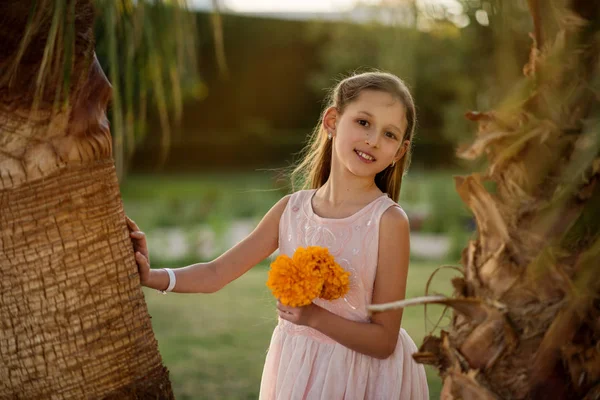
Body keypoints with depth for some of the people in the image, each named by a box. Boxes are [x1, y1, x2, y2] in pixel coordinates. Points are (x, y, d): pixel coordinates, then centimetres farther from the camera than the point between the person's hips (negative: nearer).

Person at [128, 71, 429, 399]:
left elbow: (384, 341, -14)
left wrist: (315, 316, -25)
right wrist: (150, 276, -13)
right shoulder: (291, 209, -5)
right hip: (295, 370, 4)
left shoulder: (388, 221, -17)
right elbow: (217, 273, 1)